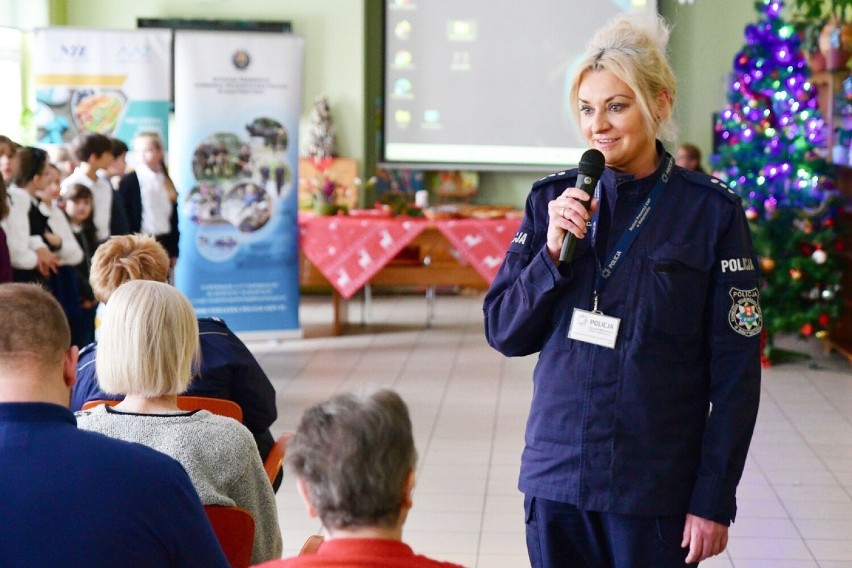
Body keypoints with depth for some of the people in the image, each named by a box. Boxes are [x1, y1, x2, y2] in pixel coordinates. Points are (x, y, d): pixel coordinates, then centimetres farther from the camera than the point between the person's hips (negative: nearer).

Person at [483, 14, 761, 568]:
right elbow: (505, 334, 3)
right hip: (556, 476, 3)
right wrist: (553, 251, -12)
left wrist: (714, 499, -9)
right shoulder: (553, 199, 2)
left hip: (656, 486, -3)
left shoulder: (711, 210, -6)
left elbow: (736, 372, -6)